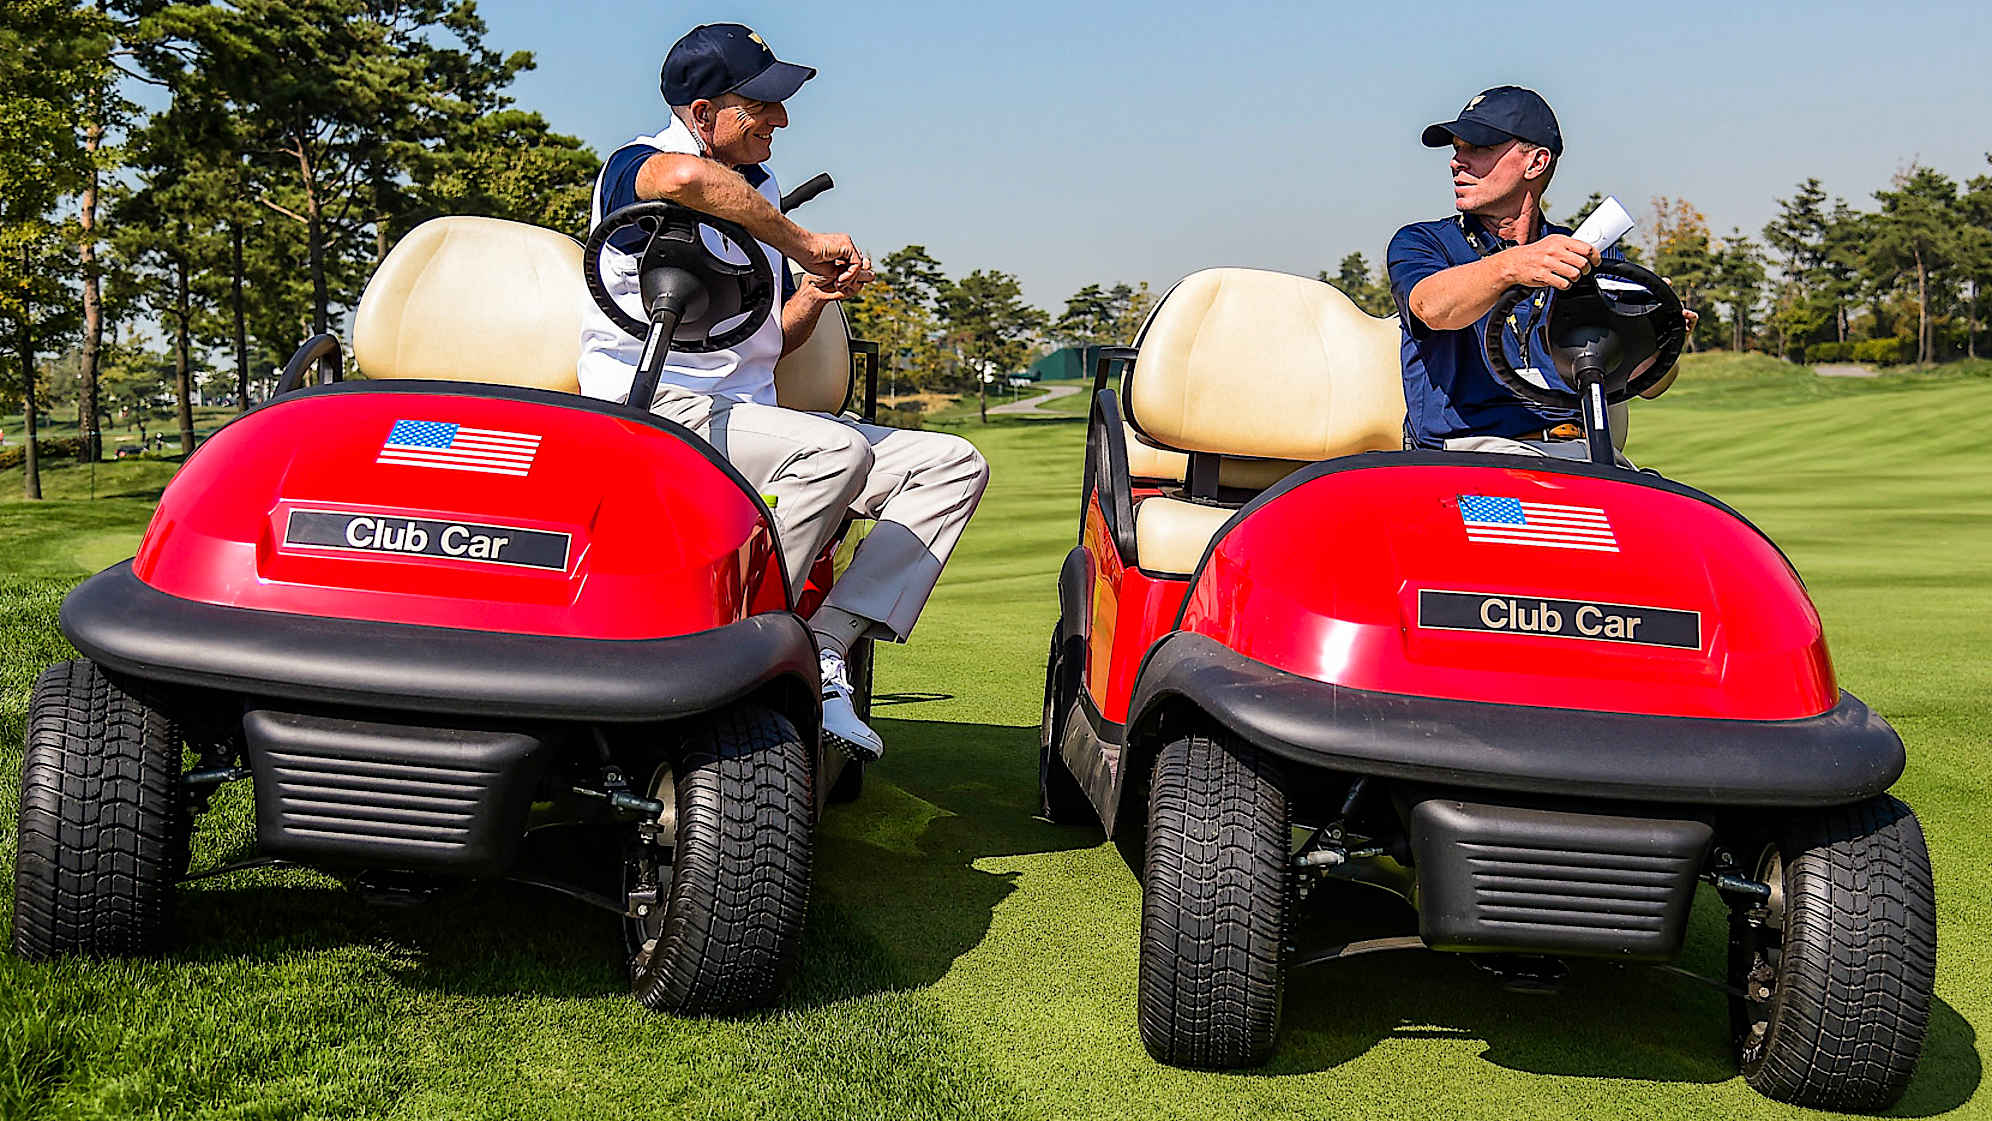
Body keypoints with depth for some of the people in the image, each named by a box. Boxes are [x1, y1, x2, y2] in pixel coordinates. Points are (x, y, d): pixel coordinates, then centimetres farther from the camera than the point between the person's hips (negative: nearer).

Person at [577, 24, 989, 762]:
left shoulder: (760, 191, 23)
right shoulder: (634, 165, -3)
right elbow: (689, 179, -32)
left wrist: (813, 296, 4)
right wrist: (803, 244, -22)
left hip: (747, 415, 9)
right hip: (654, 413, -8)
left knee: (953, 464, -5)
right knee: (837, 449, -35)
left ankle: (822, 654, -19)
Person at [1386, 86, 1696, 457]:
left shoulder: (1591, 256, 17)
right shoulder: (1417, 243, 9)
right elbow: (1434, 308, -17)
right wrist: (1511, 266, -37)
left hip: (1578, 451, 4)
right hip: (1468, 449, -4)